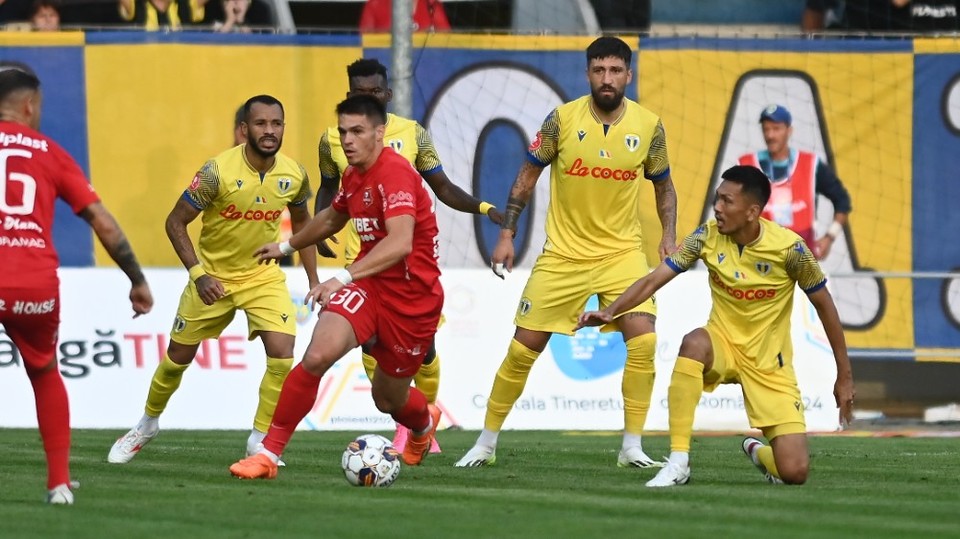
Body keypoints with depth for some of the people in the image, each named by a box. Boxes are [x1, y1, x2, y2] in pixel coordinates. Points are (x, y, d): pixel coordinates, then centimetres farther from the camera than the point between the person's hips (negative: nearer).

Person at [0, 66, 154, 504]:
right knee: (45, 374, 27)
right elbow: (104, 225, 10)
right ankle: (59, 482, 22)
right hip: (38, 284, 3)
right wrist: (137, 281, 19)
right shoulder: (50, 153, 13)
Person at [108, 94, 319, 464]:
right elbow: (175, 222, -15)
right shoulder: (218, 171, -24)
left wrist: (313, 281, 7)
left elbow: (301, 220, 9)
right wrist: (198, 274, -24)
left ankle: (261, 440, -2)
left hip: (263, 275, 2)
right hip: (213, 275, -2)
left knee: (282, 354, -17)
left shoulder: (294, 175, -12)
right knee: (178, 356, 10)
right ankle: (148, 424, 36)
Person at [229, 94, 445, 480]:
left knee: (388, 399, 11)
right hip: (369, 286, 5)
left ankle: (424, 423, 51)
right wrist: (288, 246, 41)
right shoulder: (353, 176, 5)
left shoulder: (394, 173, -21)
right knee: (318, 355, -22)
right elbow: (333, 219, 29)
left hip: (412, 298, -5)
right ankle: (269, 454, -16)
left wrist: (343, 278, -44)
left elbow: (400, 242, -36)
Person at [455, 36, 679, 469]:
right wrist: (506, 234, -1)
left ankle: (632, 448, -8)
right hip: (563, 254, 0)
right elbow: (528, 174, 3)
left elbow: (663, 185, 11)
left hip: (622, 252, 0)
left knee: (643, 338, -19)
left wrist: (669, 235, -4)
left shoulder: (649, 127, -5)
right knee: (524, 346, 1)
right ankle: (486, 444, 17)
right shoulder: (562, 120, -9)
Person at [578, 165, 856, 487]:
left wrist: (844, 376, -2)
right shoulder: (707, 238, -12)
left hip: (770, 364, -1)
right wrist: (610, 311, -33)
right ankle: (678, 464, -32)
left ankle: (758, 452, 27)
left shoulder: (789, 248, -18)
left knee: (794, 473, -13)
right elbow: (653, 280, -15)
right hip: (724, 345, 1)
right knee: (694, 343, -38)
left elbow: (824, 306, -6)